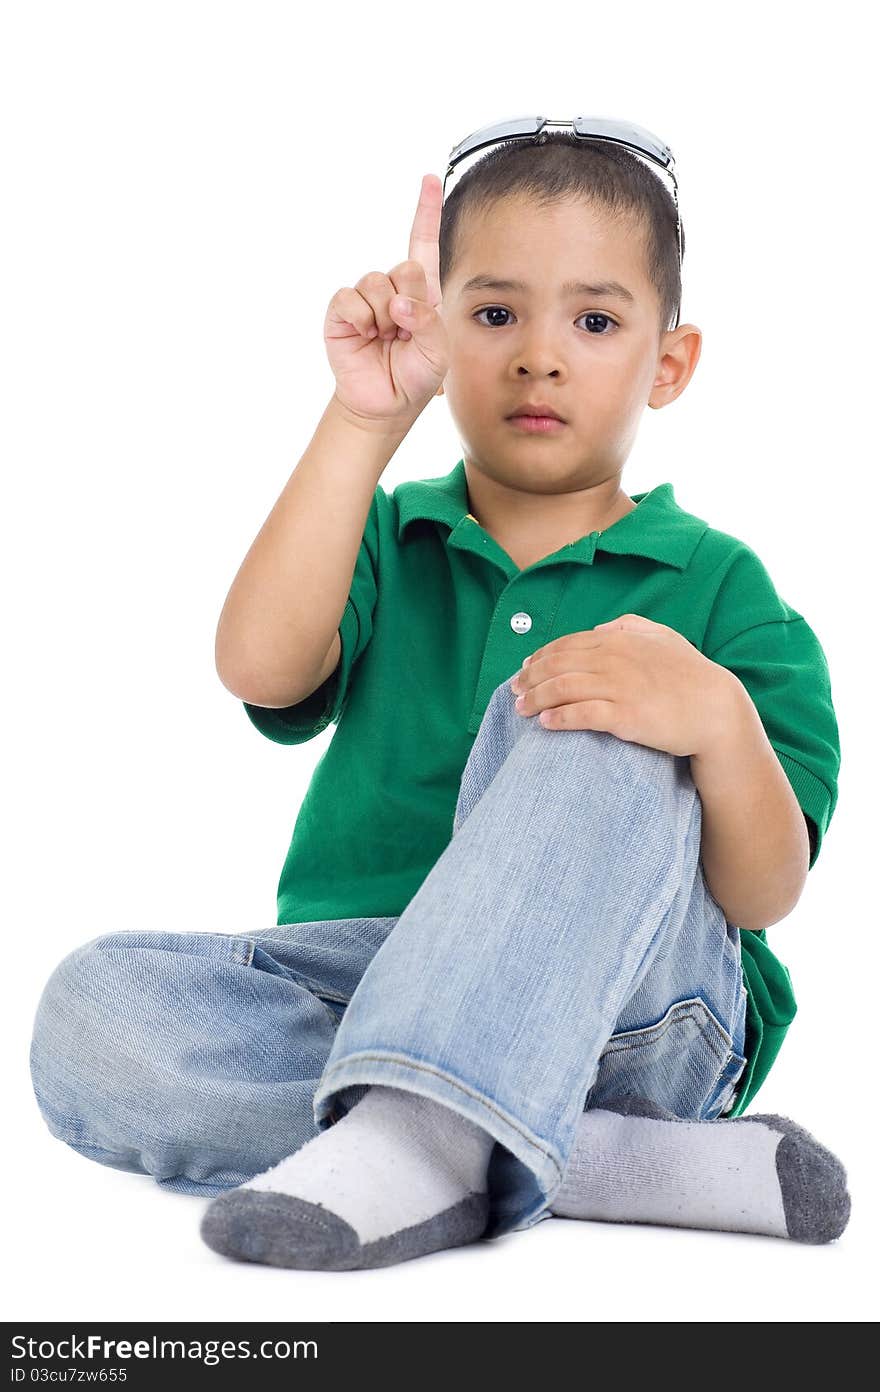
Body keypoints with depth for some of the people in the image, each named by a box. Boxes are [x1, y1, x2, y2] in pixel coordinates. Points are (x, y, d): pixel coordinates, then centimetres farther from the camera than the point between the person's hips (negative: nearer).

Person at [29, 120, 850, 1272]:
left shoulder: (716, 587, 7)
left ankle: (409, 1136, -41)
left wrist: (719, 721, -27)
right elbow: (260, 666, -10)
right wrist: (366, 418, -16)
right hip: (362, 992, 3)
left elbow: (766, 895, -5)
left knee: (581, 734, -28)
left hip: (631, 1019, -2)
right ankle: (616, 1166, -29)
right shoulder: (386, 544, 14)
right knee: (89, 1013, -25)